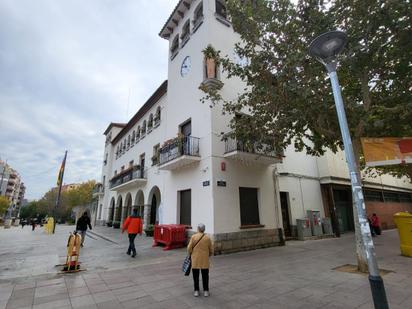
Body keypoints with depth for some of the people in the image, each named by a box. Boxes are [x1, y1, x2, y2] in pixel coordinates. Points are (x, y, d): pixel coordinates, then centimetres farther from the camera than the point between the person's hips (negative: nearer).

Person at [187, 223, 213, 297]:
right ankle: (206, 291, 18)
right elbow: (211, 250, 3)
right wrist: (209, 255, 22)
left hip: (195, 259, -1)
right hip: (205, 260, 1)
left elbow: (189, 248, -7)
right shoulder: (207, 238, -4)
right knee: (205, 276, 12)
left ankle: (196, 291, 19)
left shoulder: (193, 237, -10)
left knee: (196, 276, 12)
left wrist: (190, 254, 13)